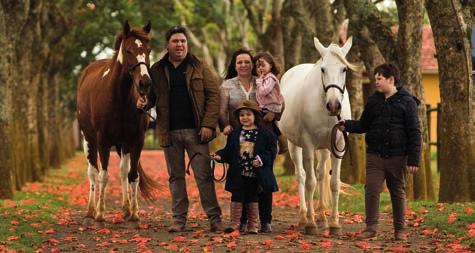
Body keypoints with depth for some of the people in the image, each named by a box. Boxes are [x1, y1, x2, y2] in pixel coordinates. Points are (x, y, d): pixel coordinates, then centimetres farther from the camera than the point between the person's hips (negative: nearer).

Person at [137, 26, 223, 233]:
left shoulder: (199, 67, 3)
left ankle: (214, 218, 3)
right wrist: (144, 102, -8)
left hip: (195, 131, -2)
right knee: (175, 177, 9)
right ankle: (179, 219, 15)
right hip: (170, 132, 2)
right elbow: (152, 95, 17)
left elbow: (213, 95, -2)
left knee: (204, 176, -2)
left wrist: (209, 124, -11)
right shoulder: (157, 70, 8)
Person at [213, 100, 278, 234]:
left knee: (253, 198, 8)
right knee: (237, 198, 5)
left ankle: (252, 224, 16)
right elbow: (228, 151, 8)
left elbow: (271, 152, -4)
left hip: (255, 174, -2)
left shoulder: (264, 134, -2)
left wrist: (261, 159, -19)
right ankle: (235, 222, 13)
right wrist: (220, 155, -10)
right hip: (238, 174, 2)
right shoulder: (234, 134, 7)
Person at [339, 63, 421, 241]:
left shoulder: (407, 102, -6)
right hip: (374, 155, 3)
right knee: (371, 190, -4)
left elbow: (414, 133, -7)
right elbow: (363, 125, 14)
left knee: (398, 193, 8)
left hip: (397, 157, -3)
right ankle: (371, 227, 3)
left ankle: (400, 229, 19)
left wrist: (413, 160, -13)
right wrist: (347, 125, -6)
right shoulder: (373, 101, 7)